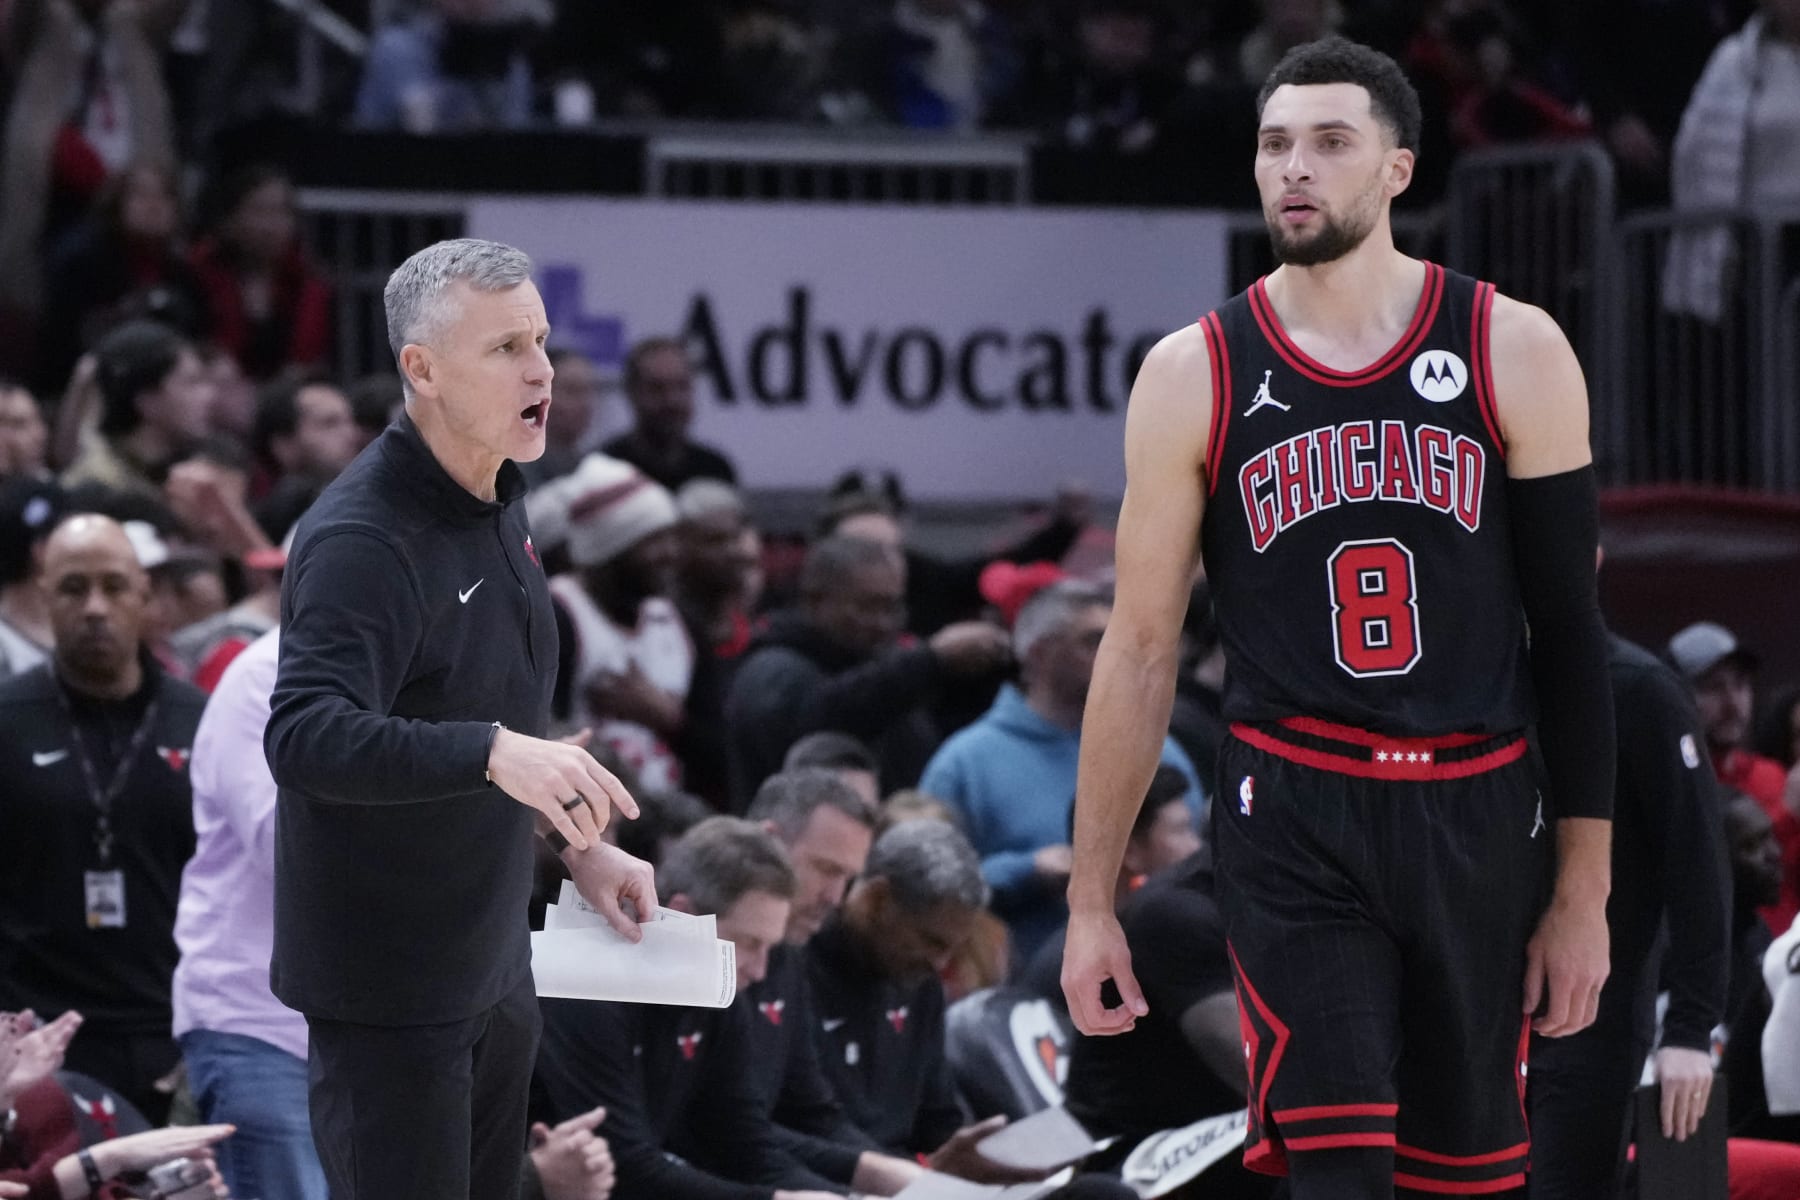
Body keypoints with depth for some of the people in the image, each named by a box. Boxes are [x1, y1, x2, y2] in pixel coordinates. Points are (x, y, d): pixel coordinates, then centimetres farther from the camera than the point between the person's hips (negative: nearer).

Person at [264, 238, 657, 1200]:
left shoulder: (495, 510, 9)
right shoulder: (362, 538, -21)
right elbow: (304, 737, -35)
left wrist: (579, 845, 11)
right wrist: (493, 753, -46)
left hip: (492, 966, 9)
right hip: (387, 994, -9)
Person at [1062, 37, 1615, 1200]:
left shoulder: (1514, 353, 0)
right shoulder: (1196, 374, 0)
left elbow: (1572, 632, 3)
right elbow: (1142, 646, 4)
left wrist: (1584, 888, 1)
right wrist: (1091, 900, 3)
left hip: (1478, 819, 2)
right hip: (1295, 821, -1)